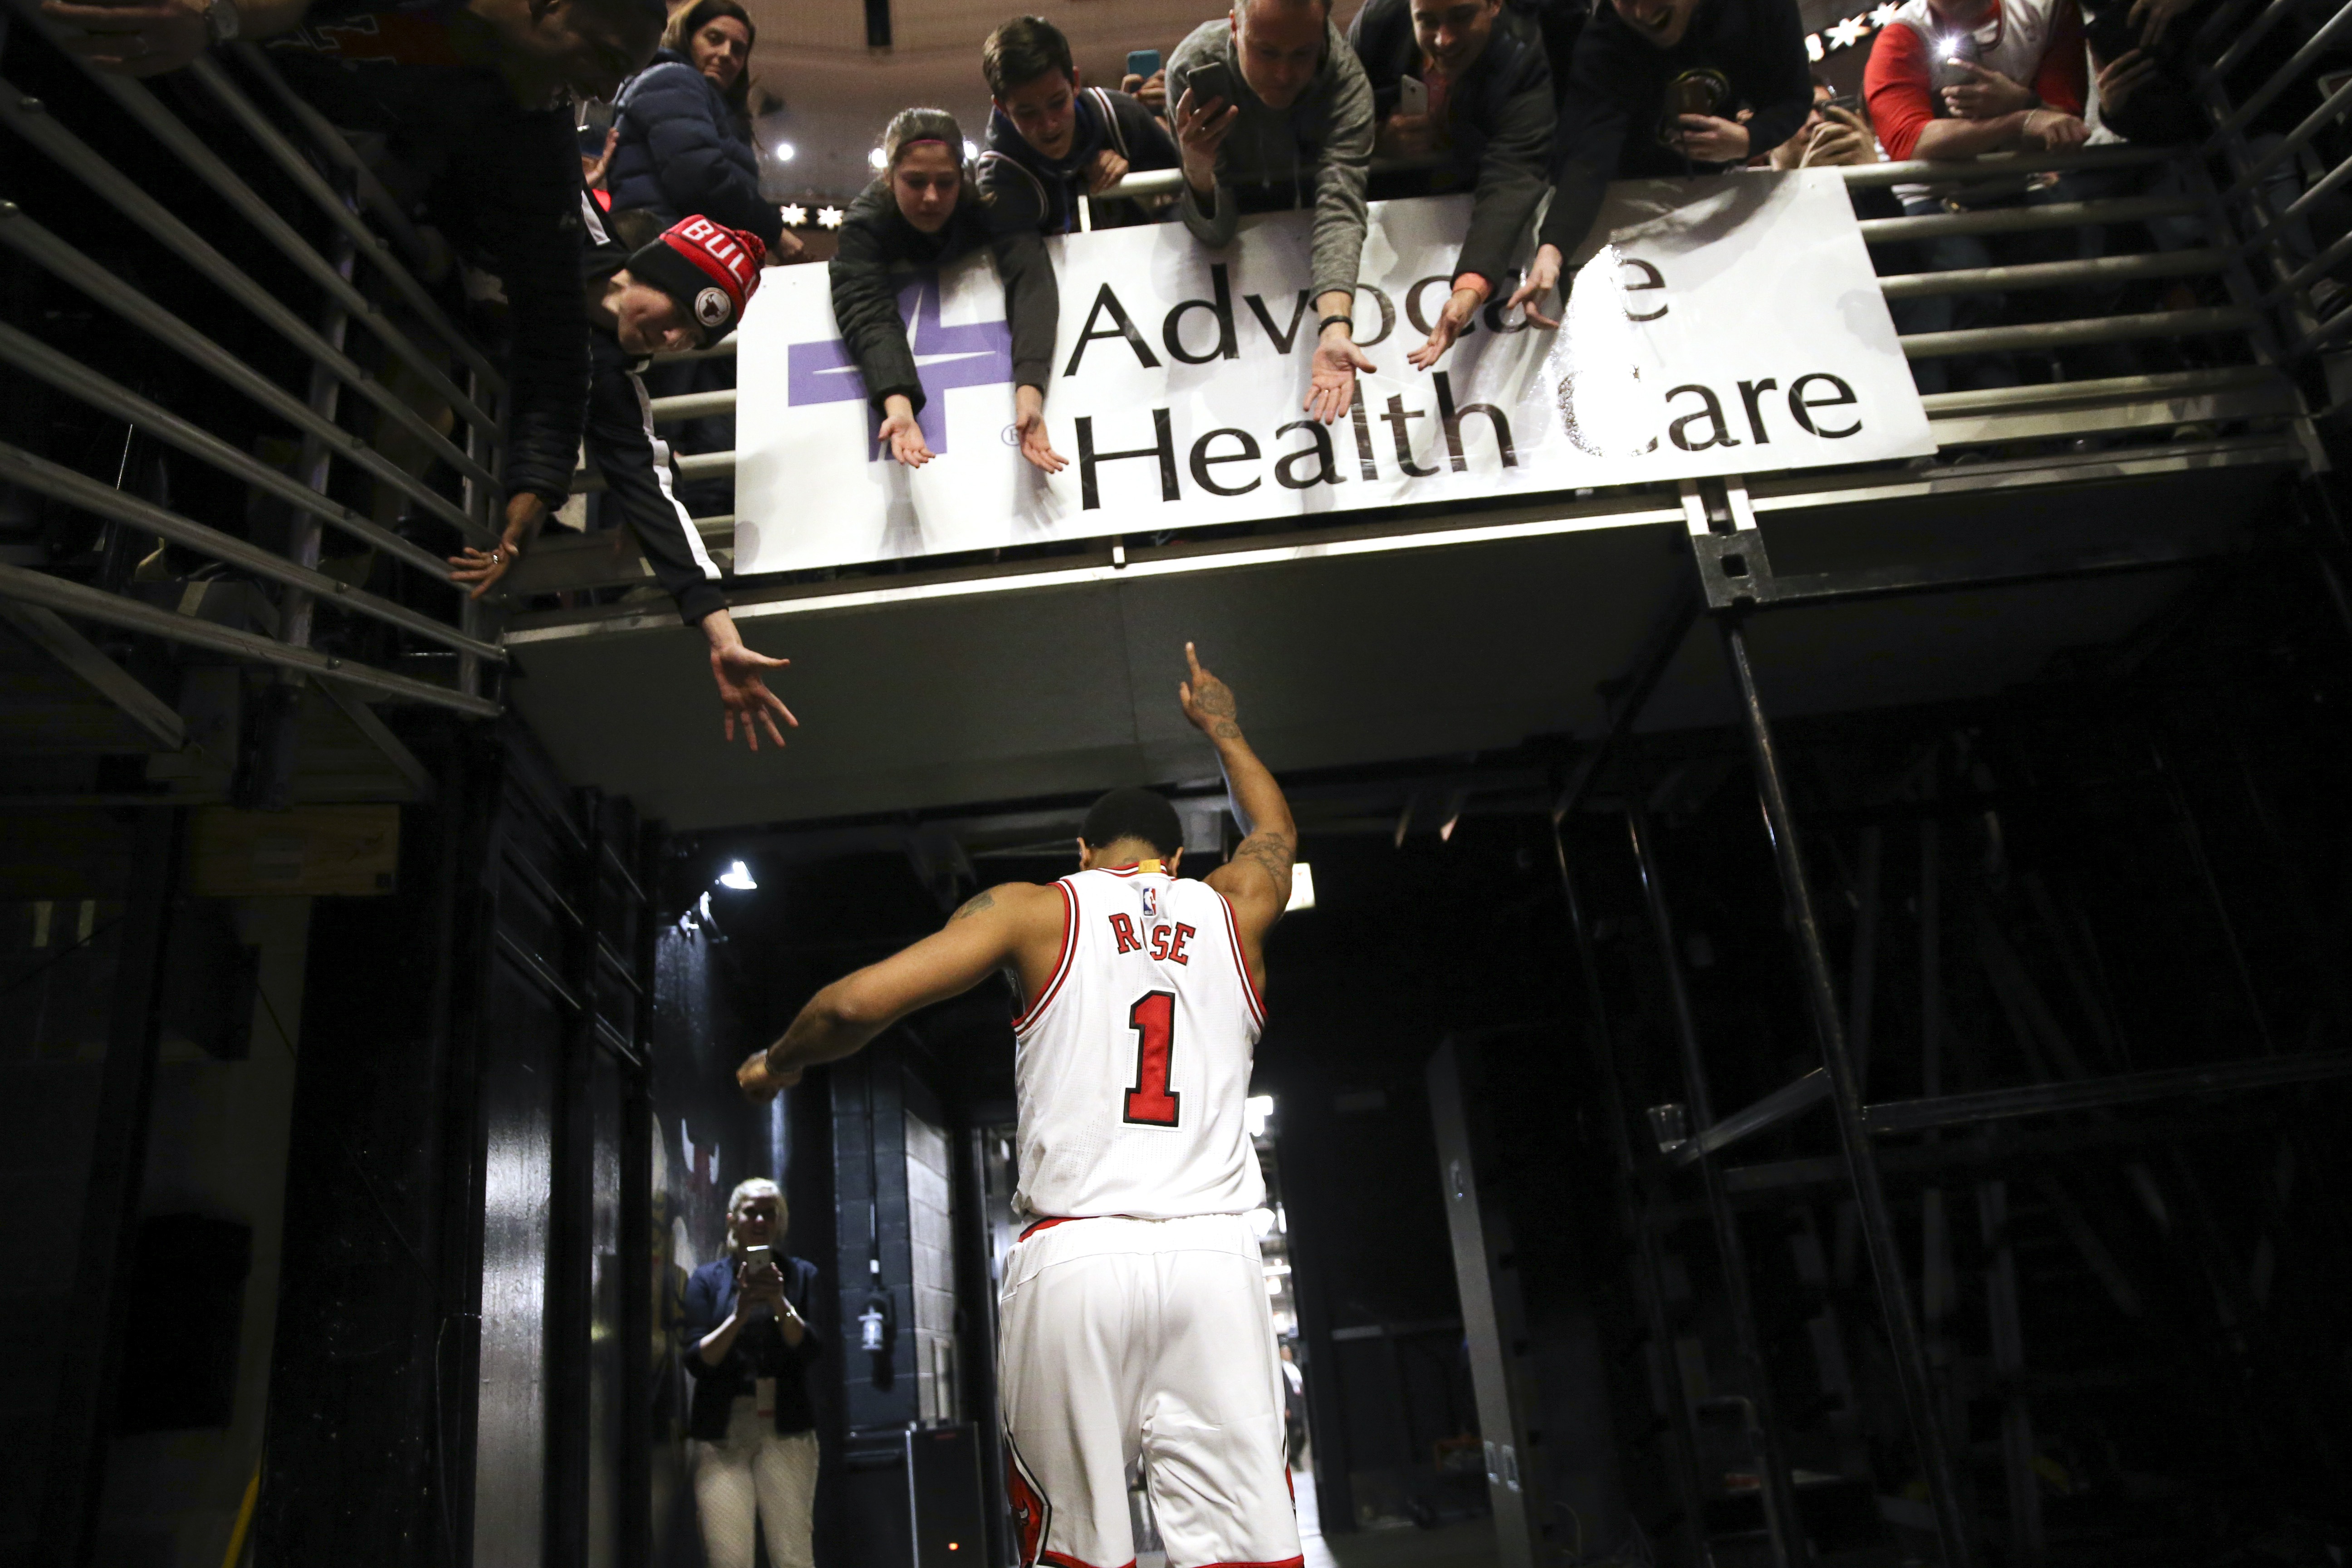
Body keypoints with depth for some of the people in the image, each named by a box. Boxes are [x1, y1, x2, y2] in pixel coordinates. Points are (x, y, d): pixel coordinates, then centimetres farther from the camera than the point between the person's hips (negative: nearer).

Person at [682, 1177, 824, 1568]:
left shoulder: (801, 1274, 11)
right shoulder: (708, 1278, 10)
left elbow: (812, 1349, 0)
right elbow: (697, 1360, 1)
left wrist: (780, 1302, -16)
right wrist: (740, 1314, -15)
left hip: (785, 1429, 0)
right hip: (722, 1431, 0)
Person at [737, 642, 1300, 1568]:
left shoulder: (1035, 911, 7)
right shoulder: (1233, 910, 16)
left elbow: (856, 1003, -1)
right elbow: (1275, 830, 40)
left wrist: (778, 1062, 19)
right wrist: (1222, 730, 56)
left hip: (1075, 1256, -1)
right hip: (1213, 1257, 2)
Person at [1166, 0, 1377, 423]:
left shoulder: (1347, 80, -33)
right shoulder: (1192, 67, -32)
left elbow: (1339, 209, -42)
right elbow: (1215, 232, -31)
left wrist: (1334, 328, -61)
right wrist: (1197, 166, -55)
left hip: (1306, 197, 2)